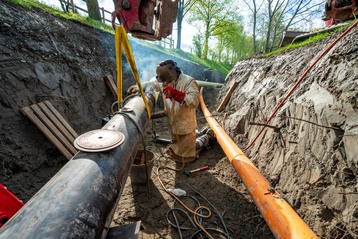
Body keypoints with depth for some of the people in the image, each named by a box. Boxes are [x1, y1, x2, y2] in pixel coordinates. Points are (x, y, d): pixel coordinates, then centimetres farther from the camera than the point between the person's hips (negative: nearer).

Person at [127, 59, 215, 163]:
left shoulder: (189, 81, -23)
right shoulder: (165, 82, -3)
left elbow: (194, 101, -34)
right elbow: (153, 83, 15)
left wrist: (175, 93, -43)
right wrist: (139, 87, -1)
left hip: (185, 126, -8)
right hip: (173, 125, 8)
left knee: (184, 157, 7)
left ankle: (208, 136, 25)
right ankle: (204, 133, 41)